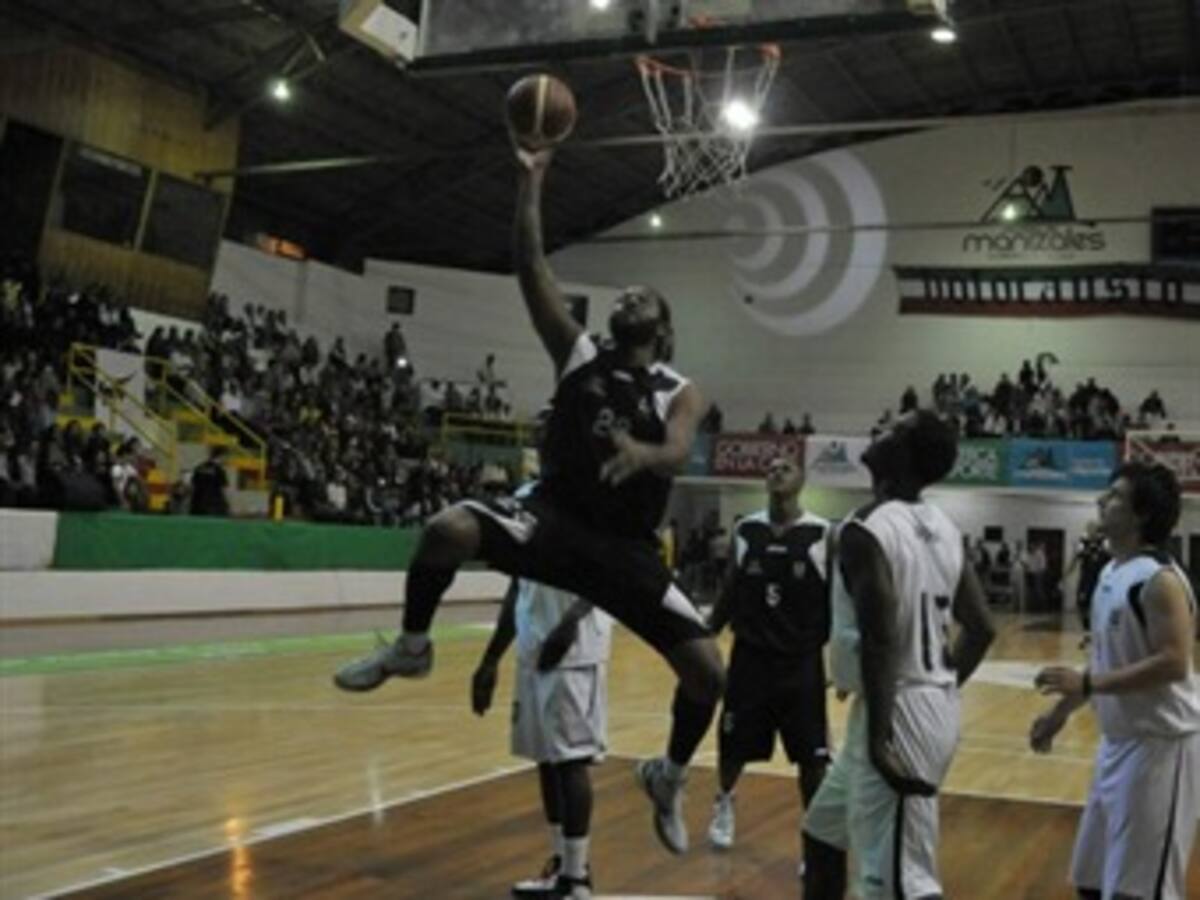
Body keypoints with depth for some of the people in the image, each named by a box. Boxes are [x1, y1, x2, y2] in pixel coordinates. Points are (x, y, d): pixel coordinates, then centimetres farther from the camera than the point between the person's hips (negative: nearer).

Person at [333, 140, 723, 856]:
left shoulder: (680, 393, 2)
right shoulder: (578, 354, 6)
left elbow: (679, 454, -19)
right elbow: (532, 269, -1)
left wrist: (642, 452, -42)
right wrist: (532, 182, -5)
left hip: (627, 547, 0)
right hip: (555, 517, 0)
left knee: (709, 671, -9)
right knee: (448, 529, -30)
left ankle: (669, 776, 23)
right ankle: (412, 646, -1)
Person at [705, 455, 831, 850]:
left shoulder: (822, 536, -7)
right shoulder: (745, 531, 1)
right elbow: (730, 593, 10)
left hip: (801, 661, -2)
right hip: (750, 656, 2)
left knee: (812, 756, 1)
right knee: (734, 745, 13)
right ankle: (724, 803, 41)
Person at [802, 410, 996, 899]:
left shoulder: (864, 530, -17)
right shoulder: (942, 527, 10)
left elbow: (881, 638, -26)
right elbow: (980, 628, 12)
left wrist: (880, 736, -24)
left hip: (898, 711, -10)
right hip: (932, 703, 10)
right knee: (823, 831, 25)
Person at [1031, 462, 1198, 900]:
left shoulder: (1160, 579, -19)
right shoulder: (1111, 572, 10)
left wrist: (1087, 684, -29)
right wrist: (1062, 711, 18)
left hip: (1160, 743, -10)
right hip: (1119, 742, 10)